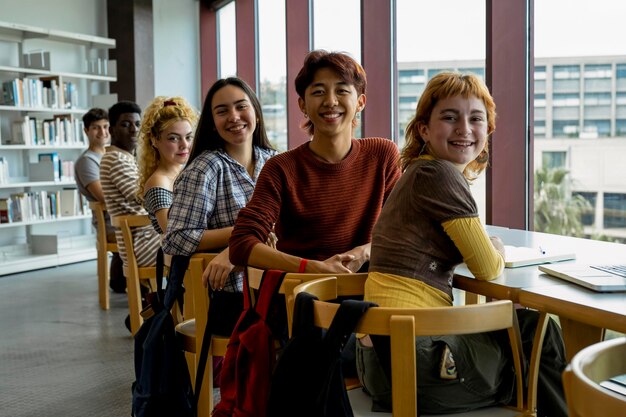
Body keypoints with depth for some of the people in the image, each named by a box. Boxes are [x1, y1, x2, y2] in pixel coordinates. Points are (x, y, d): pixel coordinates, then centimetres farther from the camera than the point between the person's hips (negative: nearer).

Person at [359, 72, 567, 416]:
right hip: (410, 356, -9)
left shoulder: (419, 173, 13)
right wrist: (497, 252, 12)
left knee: (527, 322, 20)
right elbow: (487, 268, -10)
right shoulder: (439, 174, -14)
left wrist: (487, 250, 14)